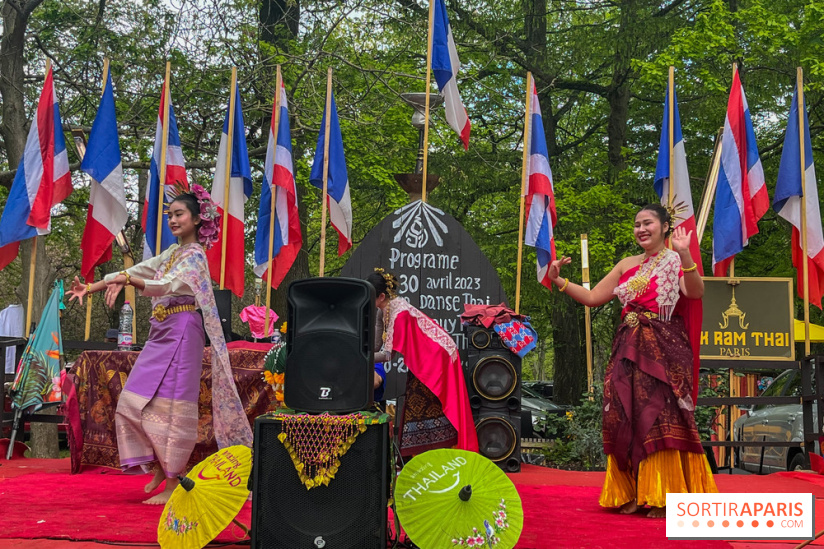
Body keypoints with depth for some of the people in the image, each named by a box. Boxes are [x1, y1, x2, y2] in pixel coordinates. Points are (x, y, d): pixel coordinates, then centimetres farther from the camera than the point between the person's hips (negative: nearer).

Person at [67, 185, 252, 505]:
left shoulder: (195, 256, -8)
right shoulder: (171, 254, 19)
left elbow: (166, 285, -24)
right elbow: (139, 271, 17)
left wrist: (127, 279, -39)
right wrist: (92, 287, 9)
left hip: (181, 333, -9)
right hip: (161, 334, 9)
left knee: (170, 407, -8)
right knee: (133, 404, 6)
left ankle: (173, 485, 1)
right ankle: (158, 468, 19)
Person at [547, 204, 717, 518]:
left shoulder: (675, 261, 2)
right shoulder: (627, 265, 17)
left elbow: (695, 293, -17)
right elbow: (592, 298, 16)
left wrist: (685, 255, -30)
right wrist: (559, 281, 5)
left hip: (665, 351, -5)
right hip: (630, 351, 5)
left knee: (662, 416, -8)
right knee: (627, 418, 1)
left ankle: (664, 496, 0)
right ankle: (631, 494, 9)